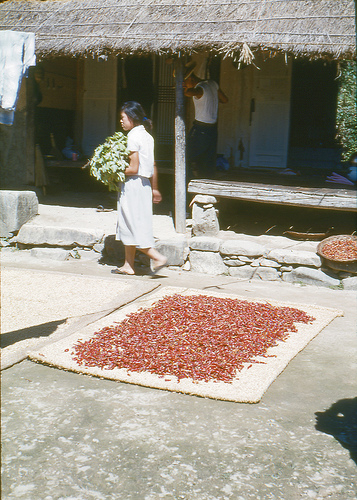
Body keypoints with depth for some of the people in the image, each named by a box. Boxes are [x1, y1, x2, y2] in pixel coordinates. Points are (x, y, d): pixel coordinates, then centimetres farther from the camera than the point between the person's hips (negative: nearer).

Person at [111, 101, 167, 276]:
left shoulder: (133, 136, -15)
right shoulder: (147, 135, 11)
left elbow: (134, 169, -19)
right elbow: (153, 166, 15)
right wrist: (154, 188, 21)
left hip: (133, 185, -9)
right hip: (145, 184, 9)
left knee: (134, 226, -2)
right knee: (129, 226, 14)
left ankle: (157, 257, -4)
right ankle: (128, 265, 19)